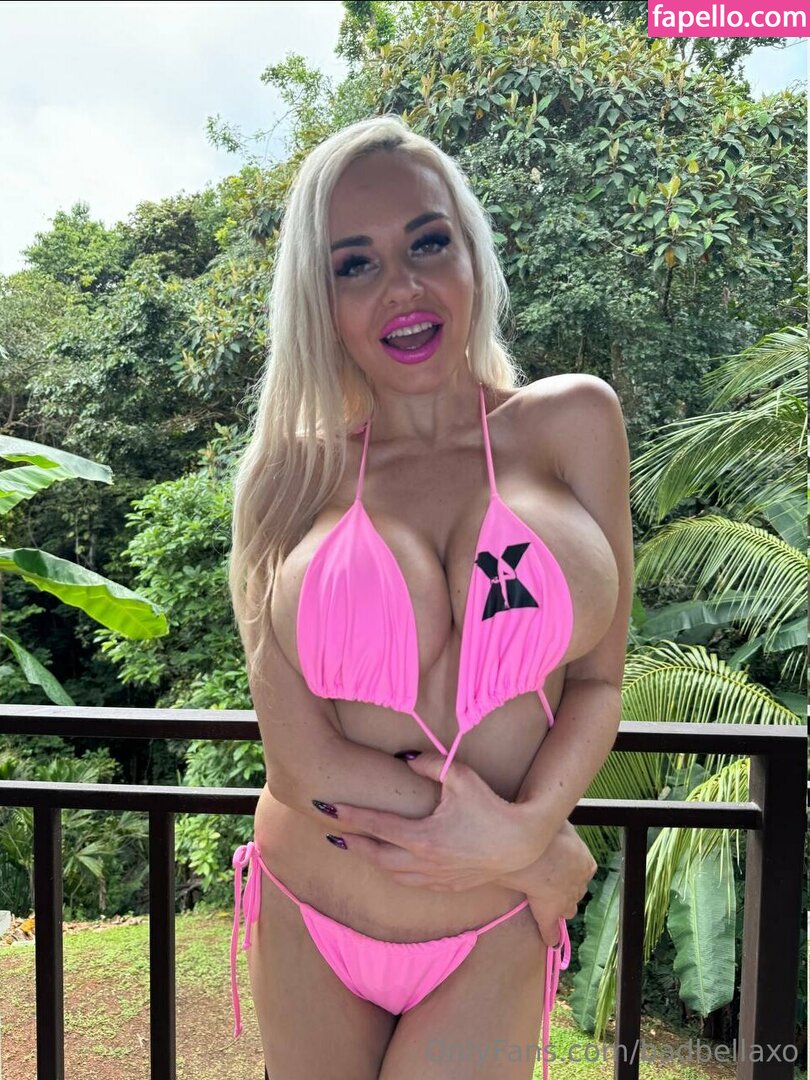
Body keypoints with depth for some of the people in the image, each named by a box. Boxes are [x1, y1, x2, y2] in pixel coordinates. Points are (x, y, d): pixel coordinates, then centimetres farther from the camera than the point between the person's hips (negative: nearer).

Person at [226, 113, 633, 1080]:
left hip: (494, 938, -1)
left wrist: (519, 829, -20)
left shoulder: (573, 422, -6)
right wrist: (536, 854, -14)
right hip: (309, 924, 2)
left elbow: (599, 679, -4)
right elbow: (300, 759, -15)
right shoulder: (288, 475, -9)